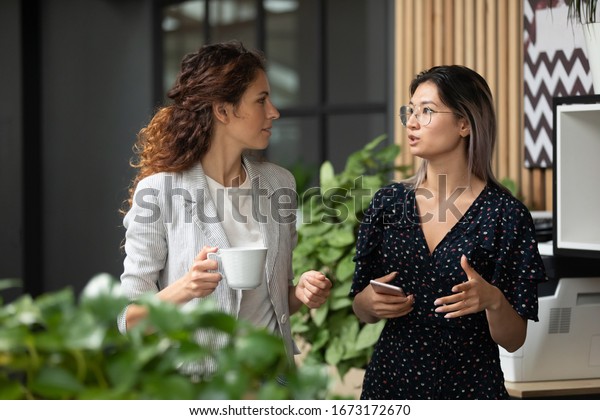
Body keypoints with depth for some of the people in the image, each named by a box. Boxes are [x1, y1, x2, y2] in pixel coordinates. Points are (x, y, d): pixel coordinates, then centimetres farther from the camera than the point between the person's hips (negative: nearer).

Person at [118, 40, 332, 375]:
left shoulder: (279, 183, 3)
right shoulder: (159, 191, -12)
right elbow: (130, 319, -10)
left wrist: (301, 293, -7)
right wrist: (180, 291, -28)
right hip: (194, 375, -4)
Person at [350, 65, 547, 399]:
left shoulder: (506, 215, -11)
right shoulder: (388, 203, -1)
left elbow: (513, 340, -8)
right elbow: (362, 311, 8)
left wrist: (492, 300, -27)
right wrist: (369, 301, -13)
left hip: (470, 384, -3)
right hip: (391, 379, 3)